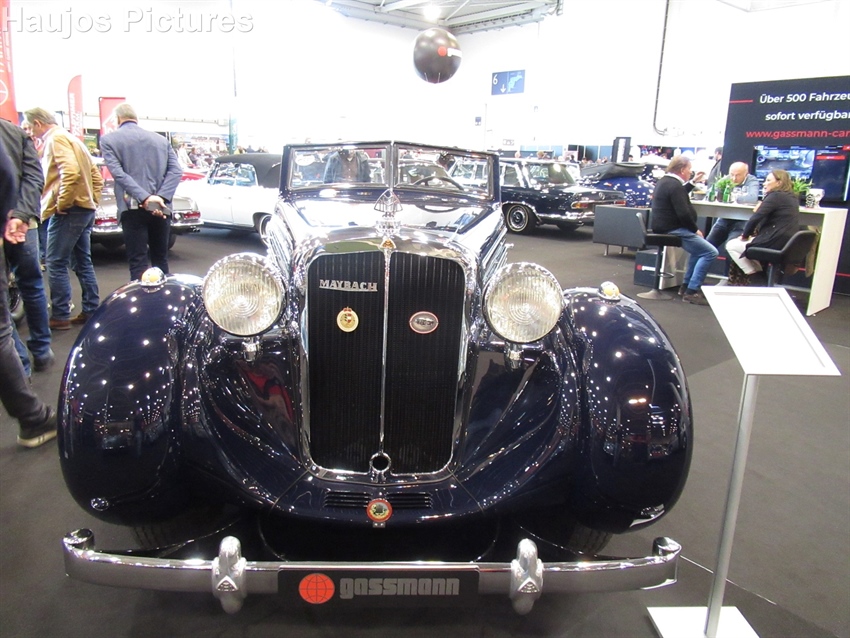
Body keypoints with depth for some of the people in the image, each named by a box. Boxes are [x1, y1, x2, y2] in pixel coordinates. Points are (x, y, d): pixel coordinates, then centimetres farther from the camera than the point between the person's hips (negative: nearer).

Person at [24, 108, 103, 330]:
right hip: (85, 209, 10)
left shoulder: (56, 139, -9)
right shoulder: (71, 139, 20)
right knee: (83, 263, 12)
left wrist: (61, 204, -17)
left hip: (68, 211, -10)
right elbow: (96, 176, 20)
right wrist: (92, 201, 15)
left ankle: (61, 316, -1)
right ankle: (91, 311, 16)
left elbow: (70, 172, -25)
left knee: (56, 264, -4)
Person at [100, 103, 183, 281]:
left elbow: (118, 173, -12)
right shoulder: (161, 139, 12)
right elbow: (176, 171, -1)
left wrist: (144, 198, -18)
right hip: (161, 207, 3)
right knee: (161, 260, 13)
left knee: (138, 263, -1)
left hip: (133, 208, -3)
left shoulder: (108, 140, 3)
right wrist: (161, 198, -10)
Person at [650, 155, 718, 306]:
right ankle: (691, 292, -13)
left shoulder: (665, 181, 13)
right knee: (710, 252, -13)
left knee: (698, 247, 28)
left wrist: (692, 182, 27)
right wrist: (695, 230, -10)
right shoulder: (675, 185, -18)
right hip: (673, 230, -11)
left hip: (663, 227, 11)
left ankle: (686, 286, 25)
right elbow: (683, 214, -23)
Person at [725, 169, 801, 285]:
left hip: (774, 244, -10)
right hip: (786, 245, 10)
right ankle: (761, 279, 18)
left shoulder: (775, 196, -11)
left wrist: (745, 235, -3)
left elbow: (755, 218, -15)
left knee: (731, 245, 5)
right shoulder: (792, 197, 17)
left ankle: (758, 279, 5)